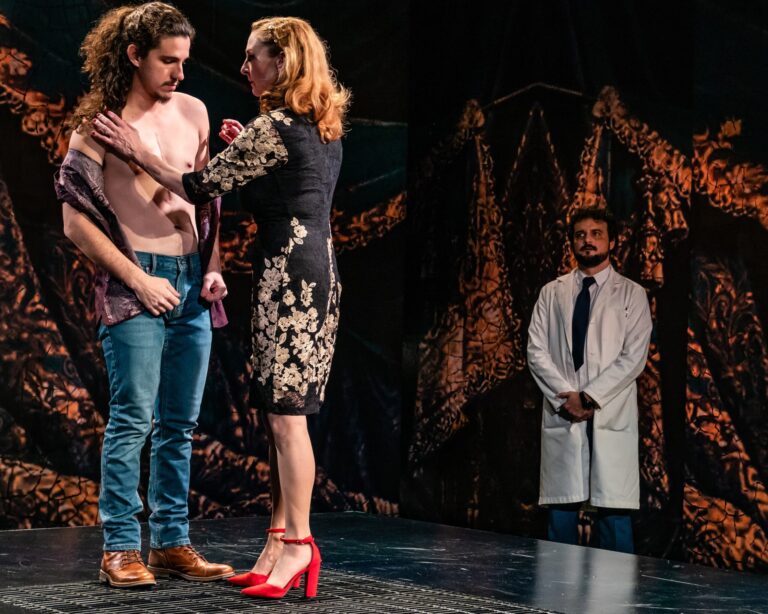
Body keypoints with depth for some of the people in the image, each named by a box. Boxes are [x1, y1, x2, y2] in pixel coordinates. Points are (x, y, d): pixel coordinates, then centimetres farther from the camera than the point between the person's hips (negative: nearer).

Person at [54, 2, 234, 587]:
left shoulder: (192, 111, 10)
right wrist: (138, 279, -11)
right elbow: (75, 219, -7)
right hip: (136, 282, -6)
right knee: (132, 418, -8)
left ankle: (172, 543, 15)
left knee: (180, 424, 8)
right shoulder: (99, 123, -5)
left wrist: (213, 268, 6)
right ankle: (121, 549, -1)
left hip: (191, 281, 6)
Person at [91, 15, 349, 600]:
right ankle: (280, 544, 11)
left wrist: (138, 151, 1)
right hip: (318, 268, 9)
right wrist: (246, 149, 17)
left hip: (288, 272, -9)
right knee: (282, 414, 9)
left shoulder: (272, 128, -12)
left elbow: (201, 186, -8)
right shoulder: (323, 127, 15)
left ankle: (297, 545, -5)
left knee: (286, 414, -7)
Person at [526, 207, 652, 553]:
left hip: (610, 417, -2)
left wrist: (589, 397, -10)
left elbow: (633, 357, -2)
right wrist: (565, 395, -7)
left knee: (614, 512, -6)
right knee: (561, 510, 0)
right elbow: (536, 351, 7)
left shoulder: (631, 294, 7)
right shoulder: (552, 293, 15)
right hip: (561, 415, 2)